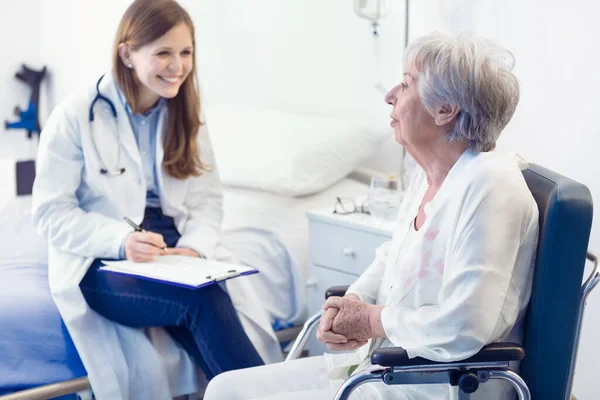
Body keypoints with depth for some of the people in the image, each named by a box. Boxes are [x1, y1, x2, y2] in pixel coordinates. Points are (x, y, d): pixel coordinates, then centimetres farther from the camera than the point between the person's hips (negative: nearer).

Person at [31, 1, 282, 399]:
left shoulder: (186, 116, 10)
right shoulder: (76, 115, -6)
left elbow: (209, 198, 9)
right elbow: (51, 211, -8)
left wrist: (194, 245, -13)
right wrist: (121, 240, -24)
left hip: (176, 251, 4)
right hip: (99, 264, -4)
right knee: (203, 301, -32)